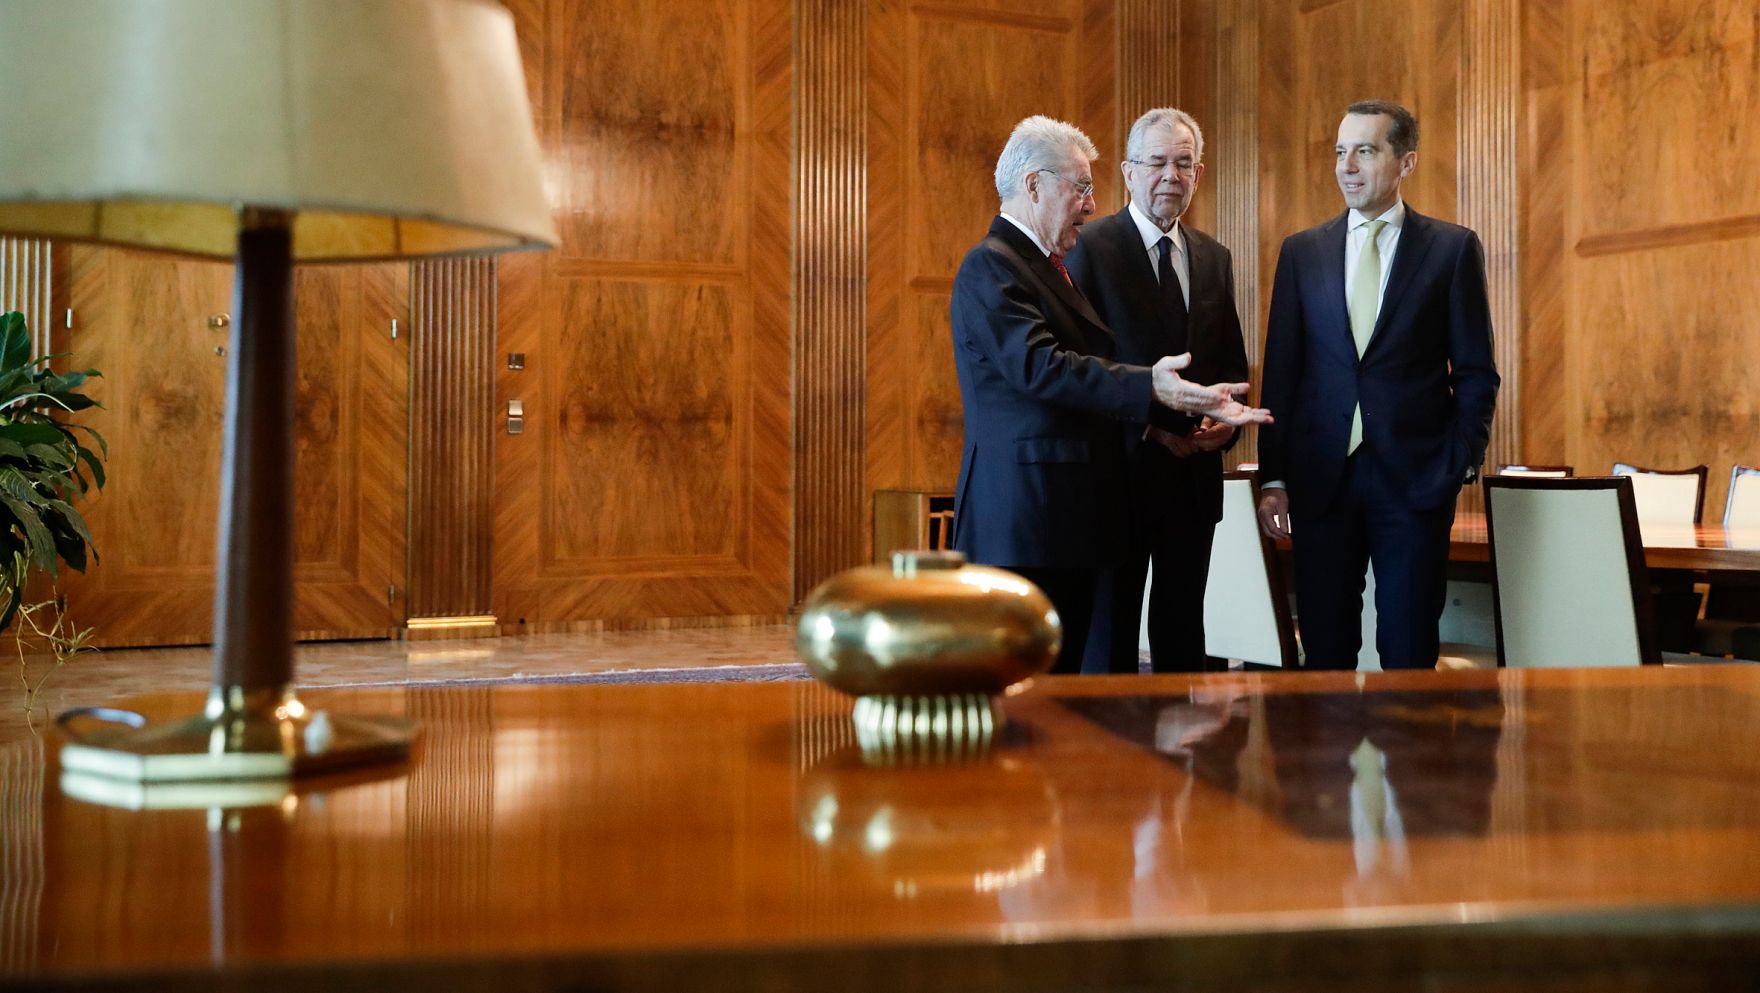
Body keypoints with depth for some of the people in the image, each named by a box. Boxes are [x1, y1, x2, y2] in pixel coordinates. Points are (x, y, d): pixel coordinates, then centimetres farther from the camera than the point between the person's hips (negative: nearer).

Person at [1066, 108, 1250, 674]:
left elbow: (1231, 361, 17)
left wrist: (1228, 418, -4)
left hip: (1195, 473, 6)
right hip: (1121, 466, -5)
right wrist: (1148, 425, -17)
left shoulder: (1215, 259, 13)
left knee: (1183, 628, 13)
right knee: (1109, 629, 5)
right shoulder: (1092, 249, -6)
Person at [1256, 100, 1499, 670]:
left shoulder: (1453, 248, 3)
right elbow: (1280, 372, 7)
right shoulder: (1301, 252, 9)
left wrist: (1461, 465, -5)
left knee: (1408, 653, 3)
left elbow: (1475, 372, 4)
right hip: (1321, 478, 2)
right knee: (1325, 651, 7)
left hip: (1415, 478, -2)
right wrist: (1273, 478, 2)